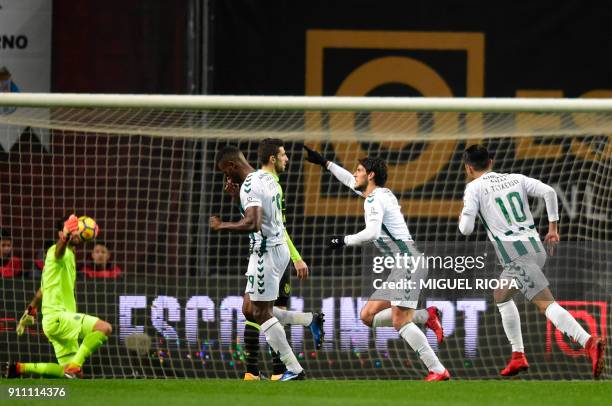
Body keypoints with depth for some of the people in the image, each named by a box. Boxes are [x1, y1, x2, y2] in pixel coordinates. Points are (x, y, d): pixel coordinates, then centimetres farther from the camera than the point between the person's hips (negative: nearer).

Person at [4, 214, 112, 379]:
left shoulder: (69, 256, 21)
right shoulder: (61, 252, -7)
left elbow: (43, 289, 31)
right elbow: (58, 252, -36)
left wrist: (31, 310, 40)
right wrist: (66, 237, -58)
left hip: (59, 319, 9)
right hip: (56, 317, -9)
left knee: (70, 370, 7)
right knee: (104, 327, -25)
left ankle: (20, 368, 12)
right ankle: (75, 365, -26)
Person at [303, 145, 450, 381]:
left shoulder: (374, 199, -10)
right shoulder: (382, 194, 19)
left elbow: (372, 232, -26)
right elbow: (350, 181, 37)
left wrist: (345, 241, -13)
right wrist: (324, 163, 40)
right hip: (401, 267, 10)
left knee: (400, 321, -16)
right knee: (368, 316, 8)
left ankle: (438, 371, -18)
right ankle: (426, 316, 9)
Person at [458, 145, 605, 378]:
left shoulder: (474, 188, 1)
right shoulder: (515, 179, 16)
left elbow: (466, 229, -4)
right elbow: (548, 192, 3)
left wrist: (462, 218, 19)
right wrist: (553, 227, 10)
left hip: (517, 257, -7)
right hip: (536, 247, 7)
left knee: (546, 304, -9)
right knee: (501, 296, 17)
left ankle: (590, 343, -24)